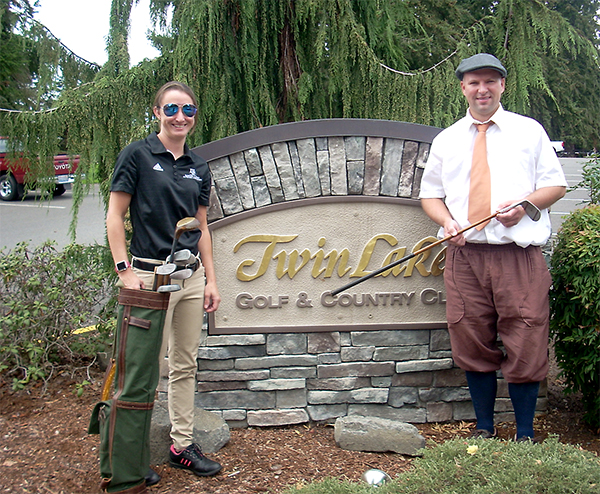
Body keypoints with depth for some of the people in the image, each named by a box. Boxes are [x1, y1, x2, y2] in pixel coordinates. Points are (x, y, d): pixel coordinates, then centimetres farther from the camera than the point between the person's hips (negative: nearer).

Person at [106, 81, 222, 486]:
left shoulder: (199, 167, 13)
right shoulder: (137, 155, -3)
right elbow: (115, 216, -4)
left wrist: (211, 280, 12)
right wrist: (125, 270, -12)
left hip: (191, 274, 6)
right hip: (152, 274, -5)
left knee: (186, 364, 12)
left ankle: (182, 444, 24)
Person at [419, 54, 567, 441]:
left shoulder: (529, 131, 10)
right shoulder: (446, 140, 16)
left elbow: (556, 185, 9)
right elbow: (430, 193, 17)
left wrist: (525, 204, -11)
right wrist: (447, 221, -4)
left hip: (520, 255, -2)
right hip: (465, 254, 2)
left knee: (525, 347, -2)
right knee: (474, 346, 5)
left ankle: (525, 435, 14)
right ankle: (484, 429, 22)